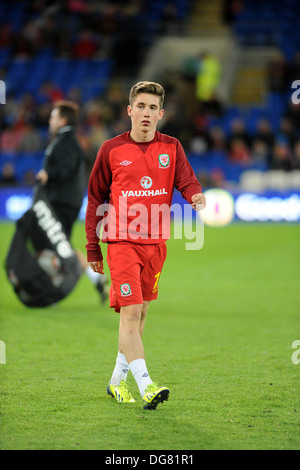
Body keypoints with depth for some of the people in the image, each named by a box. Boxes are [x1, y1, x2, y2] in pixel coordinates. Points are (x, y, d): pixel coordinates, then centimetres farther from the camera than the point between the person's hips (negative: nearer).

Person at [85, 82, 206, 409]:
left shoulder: (171, 148, 5)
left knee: (141, 312, 12)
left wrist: (197, 197, -31)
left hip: (156, 243, 4)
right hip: (122, 241, -4)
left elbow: (187, 182, -6)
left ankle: (118, 380, 27)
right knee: (130, 312, -14)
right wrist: (93, 248, 4)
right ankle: (145, 386, -22)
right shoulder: (111, 150, 0)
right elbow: (95, 199, 5)